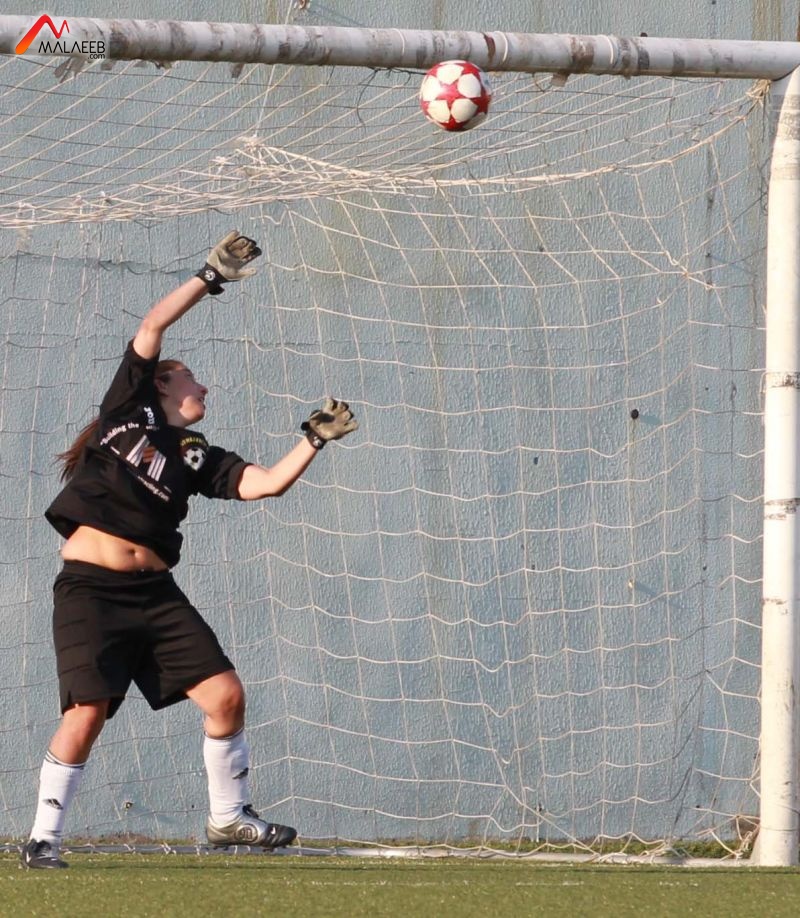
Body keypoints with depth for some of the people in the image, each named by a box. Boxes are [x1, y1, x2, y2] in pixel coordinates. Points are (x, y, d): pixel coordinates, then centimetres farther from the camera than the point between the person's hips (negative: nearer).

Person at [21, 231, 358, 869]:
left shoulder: (197, 458, 17)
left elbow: (268, 483, 8)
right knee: (88, 712, -16)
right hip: (90, 586, -5)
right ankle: (44, 837, -3)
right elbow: (154, 327, 3)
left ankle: (229, 817, 17)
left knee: (225, 695, -2)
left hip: (154, 593, 5)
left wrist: (315, 440, 3)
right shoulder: (132, 405, 8)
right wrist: (212, 279, 6)